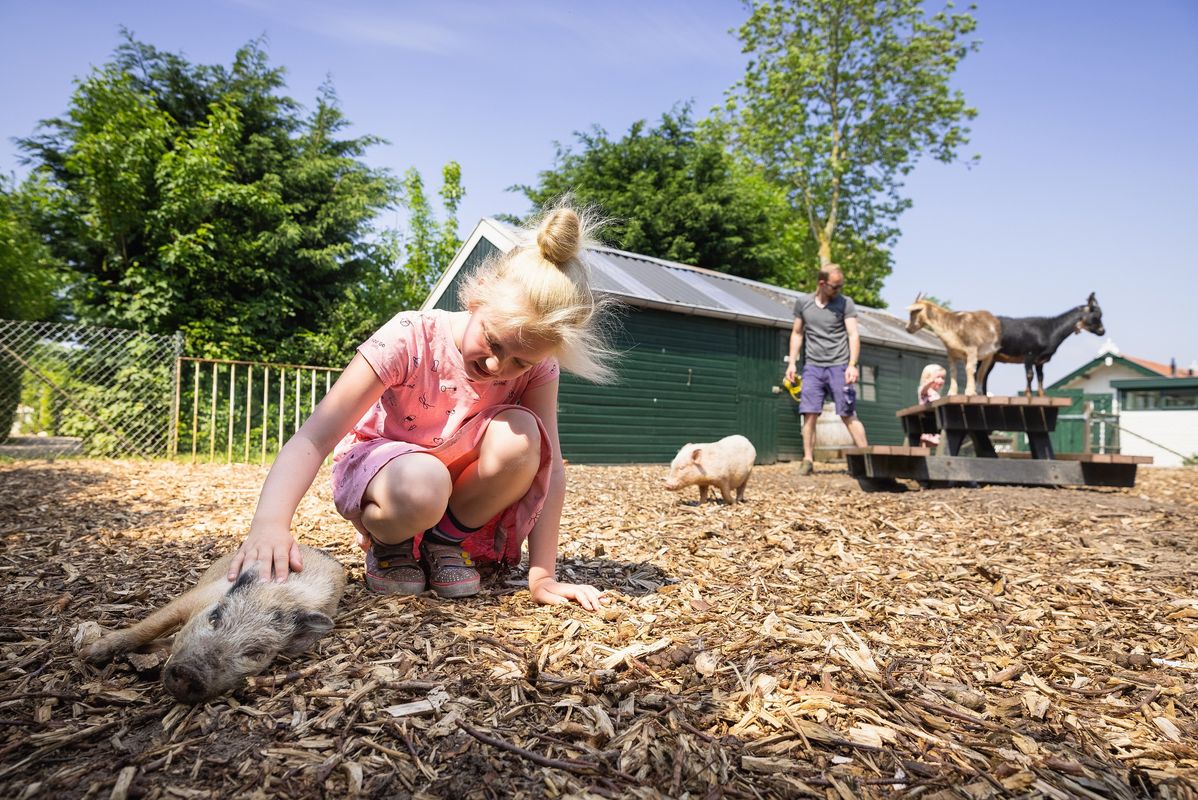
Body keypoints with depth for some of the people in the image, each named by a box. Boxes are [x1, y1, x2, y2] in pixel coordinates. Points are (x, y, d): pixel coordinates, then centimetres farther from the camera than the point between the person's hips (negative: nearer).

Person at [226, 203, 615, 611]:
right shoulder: (408, 339, -29)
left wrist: (542, 574, -25)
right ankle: (385, 540, -4)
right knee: (421, 488, -40)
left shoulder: (536, 366, -20)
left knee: (519, 435, -31)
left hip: (463, 486, 3)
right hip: (383, 463, -3)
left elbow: (549, 466, -20)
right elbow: (314, 439, -32)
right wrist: (269, 523, -48)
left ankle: (450, 538, -7)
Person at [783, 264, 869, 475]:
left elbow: (853, 335, -4)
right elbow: (797, 334, 16)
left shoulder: (846, 303, 2)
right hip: (812, 367, 2)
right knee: (809, 414, -4)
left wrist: (852, 365, -16)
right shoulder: (802, 303, 9)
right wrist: (791, 363, 8)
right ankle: (807, 460, 2)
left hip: (839, 367, -2)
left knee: (848, 415, -4)